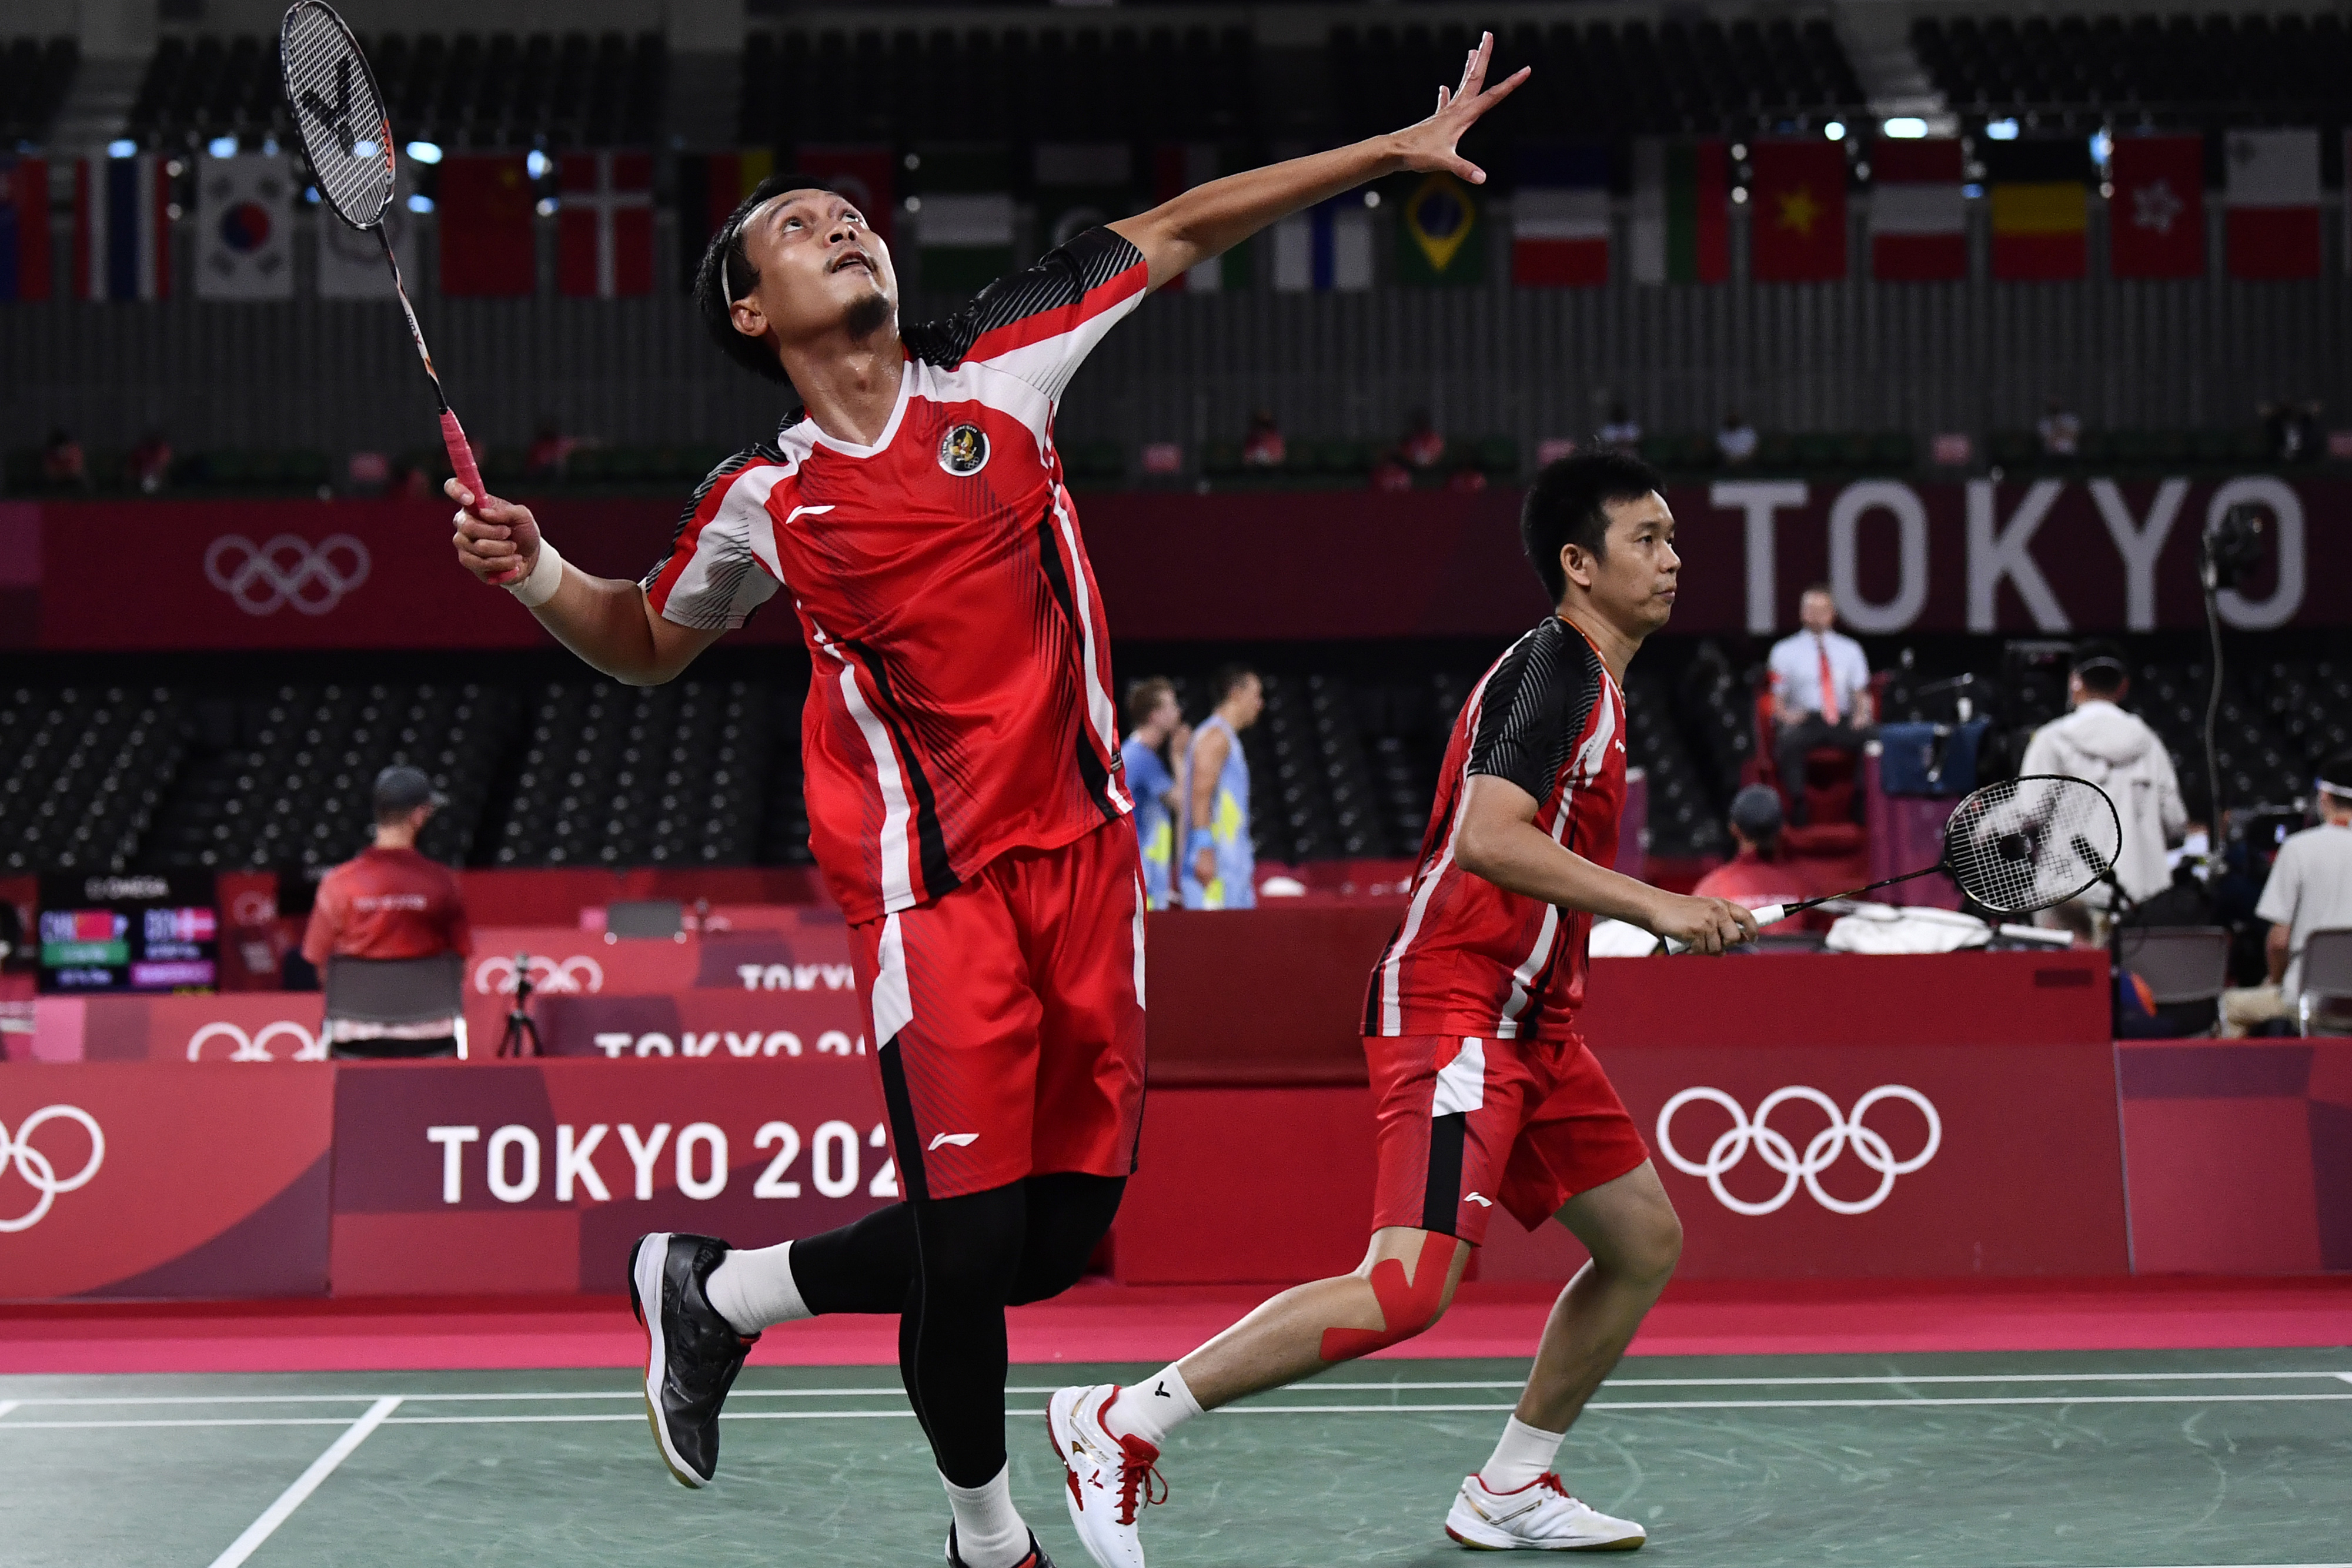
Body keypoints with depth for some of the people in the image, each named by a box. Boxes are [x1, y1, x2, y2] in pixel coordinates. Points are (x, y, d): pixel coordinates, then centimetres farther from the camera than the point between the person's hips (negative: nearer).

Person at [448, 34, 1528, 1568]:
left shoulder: (996, 368, 3)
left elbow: (1180, 232, 9)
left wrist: (1395, 150, 8)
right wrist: (535, 572, -1)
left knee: (1057, 1239, 4)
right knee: (969, 1240, -11)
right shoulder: (766, 501, 2)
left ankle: (720, 1290, 26)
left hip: (1085, 863, 3)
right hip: (933, 890, -3)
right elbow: (649, 642, 19)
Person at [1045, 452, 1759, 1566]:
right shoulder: (1557, 663, -12)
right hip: (1452, 1012, -11)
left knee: (1646, 1241, 14)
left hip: (1524, 1024, 11)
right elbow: (1488, 837, -26)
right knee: (1408, 1286, -22)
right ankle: (1120, 1424, -15)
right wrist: (1653, 905, -25)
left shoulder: (1589, 678, 19)